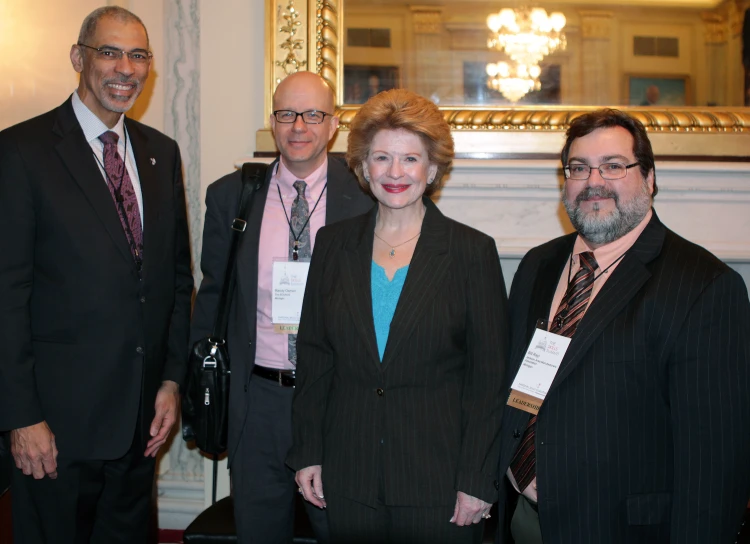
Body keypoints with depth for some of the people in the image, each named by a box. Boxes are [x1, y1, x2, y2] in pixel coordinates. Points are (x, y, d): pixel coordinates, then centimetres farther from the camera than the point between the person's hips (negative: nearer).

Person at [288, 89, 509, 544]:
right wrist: (308, 453, 4)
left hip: (438, 477, -2)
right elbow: (314, 356, 8)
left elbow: (489, 376, -5)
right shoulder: (335, 244, 5)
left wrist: (477, 481, -8)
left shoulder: (473, 252, -4)